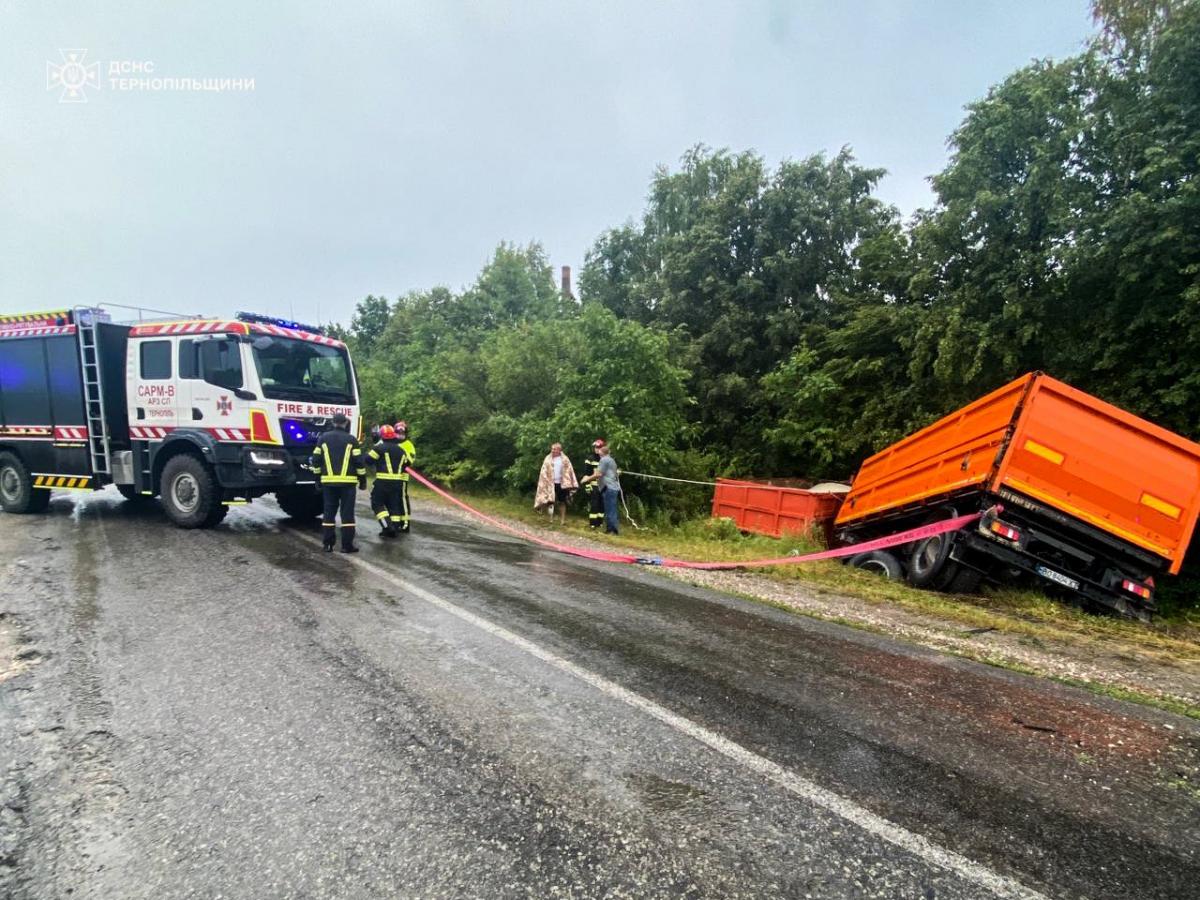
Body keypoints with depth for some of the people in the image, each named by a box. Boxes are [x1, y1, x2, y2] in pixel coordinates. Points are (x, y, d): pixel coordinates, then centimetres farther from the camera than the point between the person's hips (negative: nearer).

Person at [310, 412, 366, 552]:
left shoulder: (323, 438, 5)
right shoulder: (351, 439, -3)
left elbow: (316, 461, 6)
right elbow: (359, 462, -5)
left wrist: (318, 478, 16)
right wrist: (363, 480, 4)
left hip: (328, 482, 3)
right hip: (348, 482, -3)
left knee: (329, 512, 11)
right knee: (347, 513, 1)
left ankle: (327, 543, 13)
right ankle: (347, 545, 0)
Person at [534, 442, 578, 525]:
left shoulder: (564, 459, 1)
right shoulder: (548, 459, 3)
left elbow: (569, 471, -1)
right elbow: (544, 473, 3)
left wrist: (569, 484, -8)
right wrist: (545, 483, -7)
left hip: (561, 483, 0)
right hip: (551, 483, 0)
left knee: (562, 502, 6)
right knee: (551, 501, 0)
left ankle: (563, 519, 13)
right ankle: (551, 519, 7)